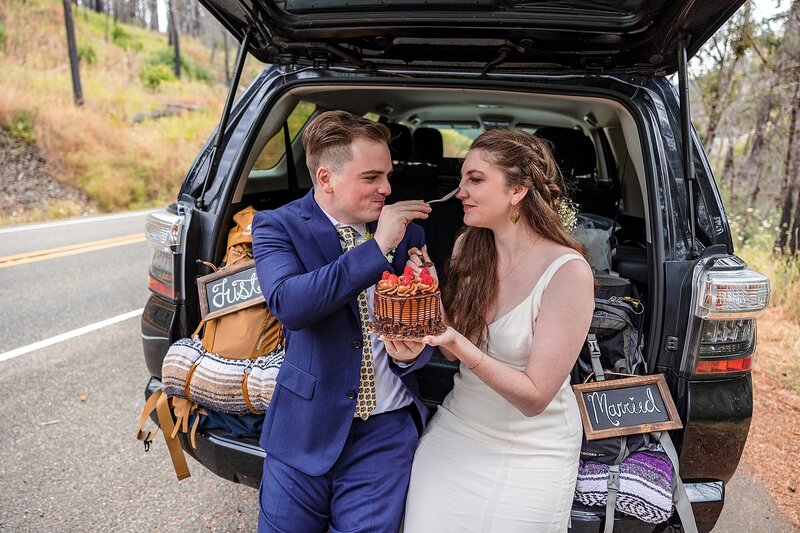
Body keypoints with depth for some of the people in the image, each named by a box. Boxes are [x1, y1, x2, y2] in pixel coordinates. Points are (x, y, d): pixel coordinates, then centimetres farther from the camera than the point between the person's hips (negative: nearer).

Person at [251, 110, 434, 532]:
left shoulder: (407, 232, 2)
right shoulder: (277, 226, -7)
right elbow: (288, 304, -25)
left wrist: (411, 353, -14)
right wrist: (377, 247, -25)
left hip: (387, 433, 2)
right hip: (305, 430, -1)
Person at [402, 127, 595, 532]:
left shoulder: (568, 272, -22)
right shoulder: (467, 245, -6)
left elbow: (534, 397, -21)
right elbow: (454, 350, 3)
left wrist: (460, 346, -35)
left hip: (531, 454, -4)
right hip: (455, 432, 4)